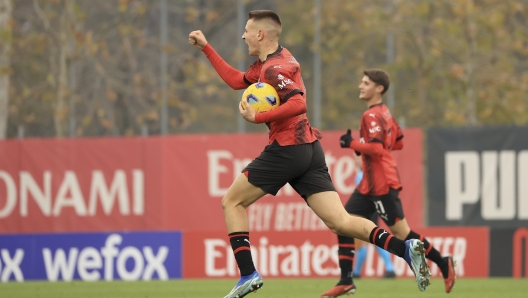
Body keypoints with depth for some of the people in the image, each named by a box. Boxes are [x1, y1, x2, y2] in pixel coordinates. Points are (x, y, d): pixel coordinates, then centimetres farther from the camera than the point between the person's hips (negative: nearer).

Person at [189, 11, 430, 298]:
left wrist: (257, 118, -20)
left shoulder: (273, 68, -12)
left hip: (286, 149, -9)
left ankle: (248, 274, -1)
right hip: (310, 149, 9)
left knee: (232, 202, 7)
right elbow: (236, 80, 30)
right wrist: (206, 48, 30)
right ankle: (404, 247, -20)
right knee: (339, 221, -2)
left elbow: (298, 103, -25)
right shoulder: (268, 61, 18)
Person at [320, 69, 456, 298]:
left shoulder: (372, 116, -16)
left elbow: (377, 148, -26)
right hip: (370, 185, 10)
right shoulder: (384, 112, 13)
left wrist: (352, 144, -16)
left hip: (382, 185, -10)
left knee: (402, 233, -5)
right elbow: (398, 143, 20)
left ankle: (443, 263, 7)